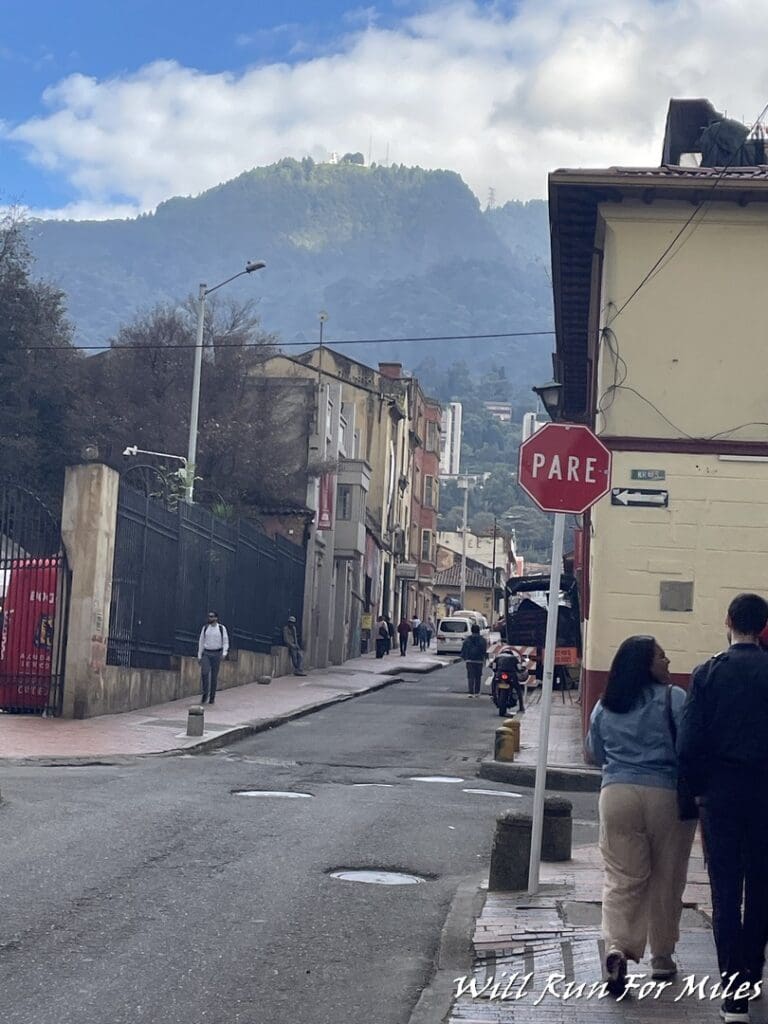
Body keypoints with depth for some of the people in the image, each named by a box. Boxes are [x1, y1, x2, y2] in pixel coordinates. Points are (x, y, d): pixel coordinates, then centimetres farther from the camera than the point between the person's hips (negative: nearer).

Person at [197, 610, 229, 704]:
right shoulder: (205, 628, 5)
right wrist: (199, 655, 6)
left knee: (214, 675, 2)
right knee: (204, 672, -17)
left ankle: (212, 697, 11)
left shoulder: (222, 628, -1)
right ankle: (205, 693, -2)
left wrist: (224, 652, -17)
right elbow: (201, 642, 9)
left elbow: (225, 642, -1)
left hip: (217, 654, -1)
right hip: (206, 653, 1)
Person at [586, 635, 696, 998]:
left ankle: (617, 946, -17)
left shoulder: (604, 706, 6)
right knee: (666, 880, 11)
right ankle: (662, 957, 21)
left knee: (622, 877, 4)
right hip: (667, 795, -3)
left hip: (616, 794, 3)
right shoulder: (673, 698, -8)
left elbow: (595, 753, 18)